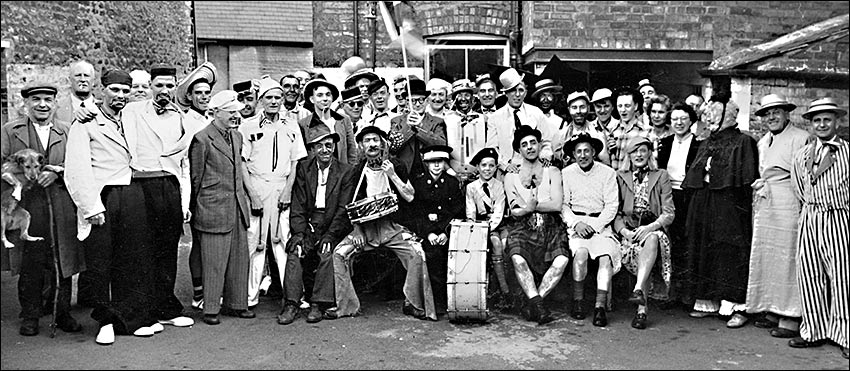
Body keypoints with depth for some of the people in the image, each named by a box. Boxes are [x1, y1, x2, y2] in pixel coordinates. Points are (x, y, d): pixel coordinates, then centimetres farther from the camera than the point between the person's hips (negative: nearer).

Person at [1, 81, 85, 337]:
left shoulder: (68, 131, 12)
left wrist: (58, 172, -12)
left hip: (63, 208, 1)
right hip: (27, 207, -1)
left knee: (63, 263, 4)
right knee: (30, 265, 4)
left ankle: (62, 313, 16)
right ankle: (30, 317, 17)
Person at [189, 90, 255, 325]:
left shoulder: (237, 136, 14)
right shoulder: (202, 140, -9)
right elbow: (196, 178, -4)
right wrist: (196, 209, 1)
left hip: (238, 207, 7)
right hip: (214, 209, -7)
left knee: (239, 257, 11)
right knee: (214, 261, 0)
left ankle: (236, 304, 24)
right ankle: (211, 309, 12)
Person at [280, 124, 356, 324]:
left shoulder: (346, 171, 1)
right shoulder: (303, 168, 8)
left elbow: (344, 209, -5)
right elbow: (298, 206, 3)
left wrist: (329, 235, -17)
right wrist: (299, 233, -12)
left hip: (334, 227, -2)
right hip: (308, 225, 2)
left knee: (327, 253, -27)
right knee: (295, 252, -22)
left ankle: (319, 304, -18)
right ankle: (291, 304, -19)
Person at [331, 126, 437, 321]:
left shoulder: (396, 166, 3)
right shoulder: (358, 171, 7)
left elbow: (409, 197, -2)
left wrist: (392, 175, -12)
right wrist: (357, 230, -4)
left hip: (392, 226, -2)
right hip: (365, 226, 2)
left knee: (416, 253, -25)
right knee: (339, 253, -18)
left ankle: (414, 305, -9)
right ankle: (346, 306, -6)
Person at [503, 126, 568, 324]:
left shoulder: (552, 172, 16)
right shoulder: (511, 177, 17)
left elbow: (557, 205, 0)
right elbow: (514, 211, 4)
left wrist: (528, 205, -3)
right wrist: (530, 206, -14)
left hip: (549, 228, 0)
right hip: (522, 228, 0)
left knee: (561, 260, -29)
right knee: (518, 259, -33)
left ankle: (532, 305, -21)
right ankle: (538, 304, -28)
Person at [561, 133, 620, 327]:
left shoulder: (608, 173, 7)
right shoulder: (566, 173, 9)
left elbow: (611, 206, 1)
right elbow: (562, 205, 5)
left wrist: (594, 225, -12)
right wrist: (576, 223, -12)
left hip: (601, 224, 0)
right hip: (575, 223, 0)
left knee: (606, 256, -26)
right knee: (580, 252, -29)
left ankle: (600, 306, -27)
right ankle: (578, 302, -14)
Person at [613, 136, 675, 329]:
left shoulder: (661, 176, 13)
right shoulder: (620, 177, 14)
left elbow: (669, 213, 3)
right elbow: (615, 212, 8)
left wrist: (650, 227, -15)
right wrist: (624, 230, -12)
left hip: (654, 229, 0)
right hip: (629, 231, 0)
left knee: (651, 239, -37)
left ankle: (638, 290, -49)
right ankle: (642, 308, -35)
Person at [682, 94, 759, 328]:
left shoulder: (743, 142, -4)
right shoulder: (706, 144, 17)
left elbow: (747, 178, -10)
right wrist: (695, 209, 10)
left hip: (730, 205, -7)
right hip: (704, 206, 7)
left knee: (732, 254, -6)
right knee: (705, 253, 8)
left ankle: (738, 307, 0)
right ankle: (709, 302, 17)